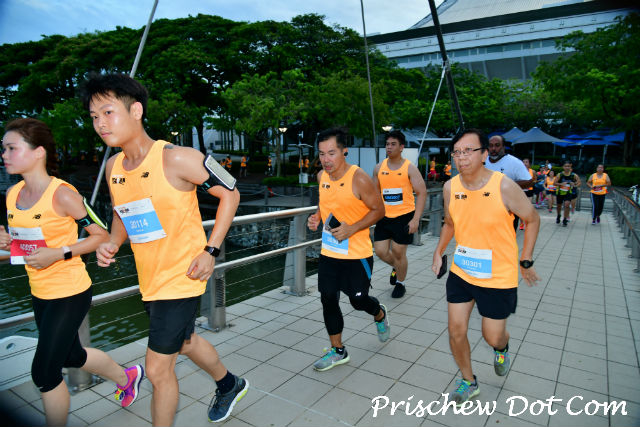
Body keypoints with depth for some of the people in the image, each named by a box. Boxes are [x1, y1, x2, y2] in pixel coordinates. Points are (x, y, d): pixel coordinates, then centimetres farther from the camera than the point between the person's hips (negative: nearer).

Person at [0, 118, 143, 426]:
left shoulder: (62, 194, -19)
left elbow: (102, 235, -15)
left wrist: (59, 254, -23)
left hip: (70, 293, -8)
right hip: (40, 293, 8)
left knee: (44, 374, 1)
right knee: (72, 357, 24)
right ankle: (127, 377, 49)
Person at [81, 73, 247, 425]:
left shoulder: (176, 159, -20)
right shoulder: (113, 167, 1)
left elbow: (230, 193, -12)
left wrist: (210, 251, -16)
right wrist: (112, 243, -4)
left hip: (181, 277, -8)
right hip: (149, 280, 8)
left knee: (158, 367, -1)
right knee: (184, 342, 27)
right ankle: (230, 385, 55)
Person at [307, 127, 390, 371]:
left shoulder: (359, 179, -18)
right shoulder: (322, 176, 2)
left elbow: (378, 210, -11)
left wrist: (351, 229, -22)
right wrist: (317, 217, -1)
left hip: (357, 254, -5)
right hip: (329, 252, 6)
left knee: (358, 301, 7)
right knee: (328, 300, 7)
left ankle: (380, 314, 45)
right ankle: (338, 351, 26)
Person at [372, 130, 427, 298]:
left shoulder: (410, 168, -6)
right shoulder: (379, 168, 6)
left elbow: (421, 193, -8)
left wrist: (416, 219, -16)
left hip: (404, 217, -4)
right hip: (384, 217, 4)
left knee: (398, 253, 2)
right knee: (380, 251, 2)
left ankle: (400, 283, 27)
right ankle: (396, 267, 36)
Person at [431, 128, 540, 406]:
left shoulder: (504, 186, -20)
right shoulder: (450, 187, -7)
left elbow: (532, 219, -4)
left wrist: (525, 261, -4)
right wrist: (439, 252, 3)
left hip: (498, 277, -3)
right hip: (461, 272, 4)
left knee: (493, 336, 9)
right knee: (456, 332, 6)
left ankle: (502, 348, 49)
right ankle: (468, 381, 33)